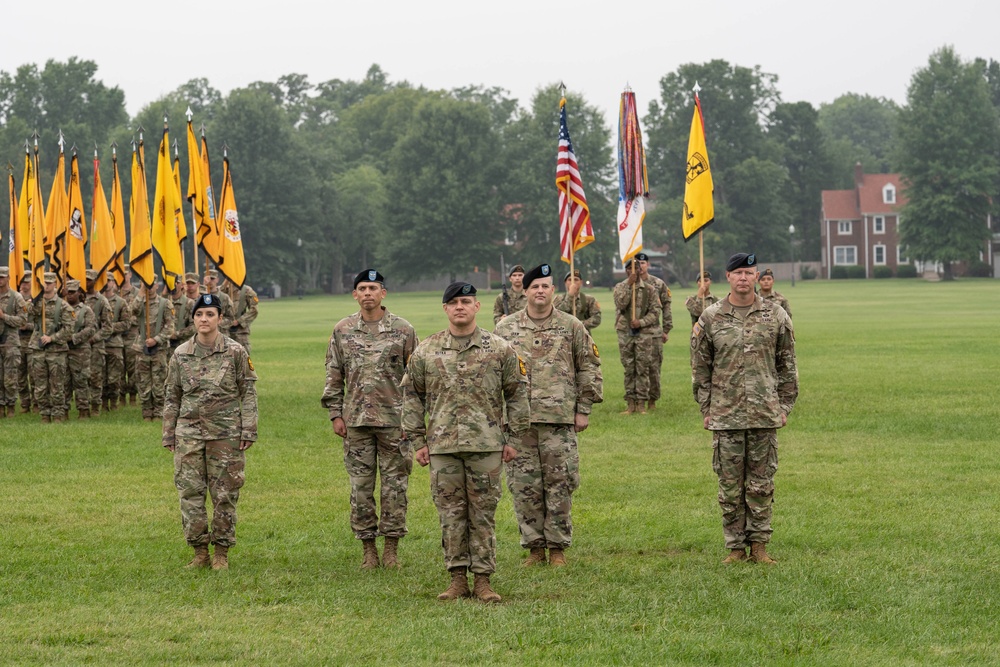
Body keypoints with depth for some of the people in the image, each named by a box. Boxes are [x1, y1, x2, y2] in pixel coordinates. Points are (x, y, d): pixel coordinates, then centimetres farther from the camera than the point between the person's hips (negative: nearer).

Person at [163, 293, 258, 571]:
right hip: (189, 433, 2)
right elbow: (172, 397, 11)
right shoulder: (181, 355, 5)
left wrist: (248, 431, -5)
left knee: (225, 495, 2)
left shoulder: (235, 352, -2)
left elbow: (248, 393, 0)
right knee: (190, 492, -1)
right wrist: (169, 434, 9)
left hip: (226, 433, -2)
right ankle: (199, 551, 9)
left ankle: (222, 552, 12)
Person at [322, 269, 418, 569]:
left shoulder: (402, 330, 1)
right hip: (356, 420, 2)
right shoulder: (342, 331, 6)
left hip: (394, 420, -2)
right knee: (360, 486, 4)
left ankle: (391, 547, 9)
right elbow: (334, 376, 10)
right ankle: (368, 548, 12)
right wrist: (335, 414, 3)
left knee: (394, 485, 1)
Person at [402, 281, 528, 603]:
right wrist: (417, 440, 5)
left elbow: (517, 393, 7)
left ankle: (483, 579, 7)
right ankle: (457, 578, 10)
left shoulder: (500, 349, 2)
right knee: (450, 513, 3)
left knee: (483, 513, 1)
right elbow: (412, 396, 10)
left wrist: (512, 438, 3)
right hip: (442, 445, 1)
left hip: (486, 444, -1)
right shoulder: (426, 351, 5)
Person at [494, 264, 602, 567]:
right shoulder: (505, 328, 8)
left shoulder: (572, 327, 5)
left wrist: (584, 409, 4)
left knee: (559, 484, -1)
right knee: (524, 486, 1)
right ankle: (534, 547, 11)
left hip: (559, 418, -1)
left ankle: (557, 547, 8)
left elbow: (589, 368, 9)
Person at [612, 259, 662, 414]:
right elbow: (620, 304, -13)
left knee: (643, 369, -2)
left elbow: (656, 311, 1)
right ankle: (630, 403, 8)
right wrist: (629, 284, -18)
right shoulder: (620, 287, 5)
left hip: (644, 333, -1)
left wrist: (641, 322, -13)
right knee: (629, 369, 4)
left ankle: (641, 403, 1)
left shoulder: (649, 289, 4)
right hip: (625, 332, 1)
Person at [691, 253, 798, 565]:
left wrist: (785, 405, 5)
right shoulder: (710, 318, 3)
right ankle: (736, 547, 10)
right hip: (725, 415, 0)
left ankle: (759, 545, 12)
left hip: (765, 415, 0)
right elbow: (700, 368, 7)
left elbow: (787, 365, 10)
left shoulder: (776, 316, 4)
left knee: (761, 484, 4)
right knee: (730, 485, 3)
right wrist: (706, 409, 3)